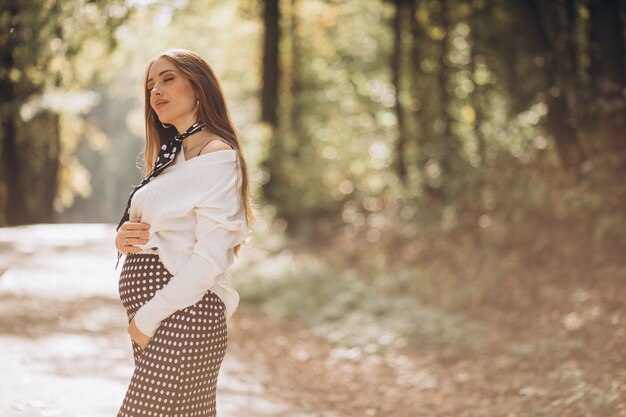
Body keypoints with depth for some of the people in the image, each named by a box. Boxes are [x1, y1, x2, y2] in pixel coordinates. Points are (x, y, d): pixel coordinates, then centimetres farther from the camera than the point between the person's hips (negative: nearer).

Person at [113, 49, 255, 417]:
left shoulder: (217, 155, -10)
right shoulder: (171, 156, 18)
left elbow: (209, 260, -18)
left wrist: (149, 317, -14)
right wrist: (124, 239, 0)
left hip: (184, 314, -9)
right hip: (151, 316, 9)